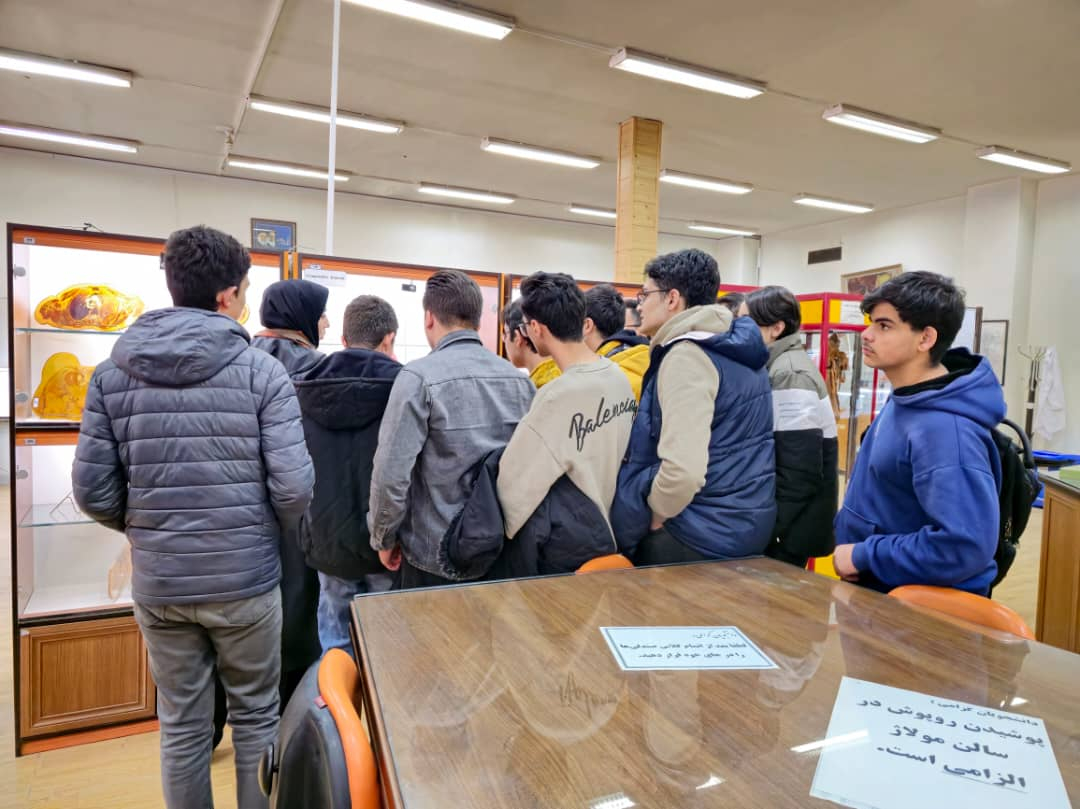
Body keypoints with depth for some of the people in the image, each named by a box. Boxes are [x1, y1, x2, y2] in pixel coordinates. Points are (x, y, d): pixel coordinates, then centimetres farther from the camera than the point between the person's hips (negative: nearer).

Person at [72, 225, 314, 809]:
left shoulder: (112, 373, -2)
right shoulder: (261, 370, -12)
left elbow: (92, 490, -3)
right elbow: (293, 485, -16)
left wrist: (146, 531, 16)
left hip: (157, 583, 3)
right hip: (245, 579, -3)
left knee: (181, 726, 19)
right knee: (256, 717, 17)